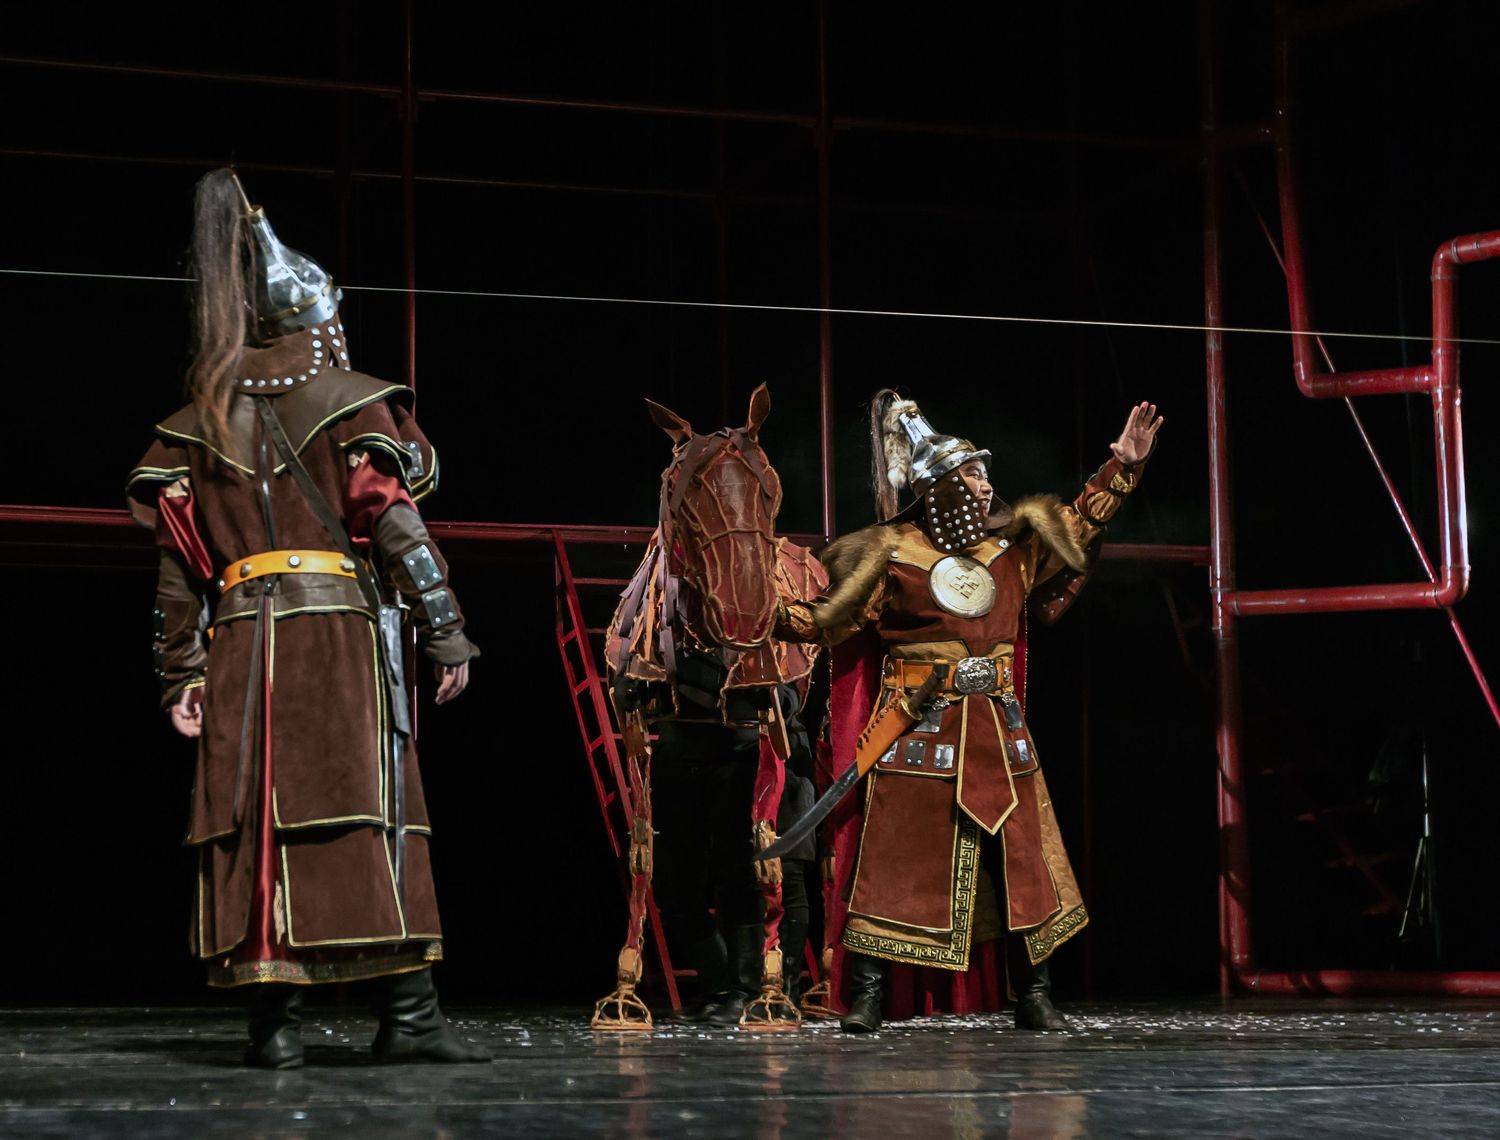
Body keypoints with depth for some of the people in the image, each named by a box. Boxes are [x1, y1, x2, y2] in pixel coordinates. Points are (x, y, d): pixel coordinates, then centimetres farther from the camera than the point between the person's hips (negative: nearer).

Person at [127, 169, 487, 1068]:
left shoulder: (201, 420, 14)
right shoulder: (347, 402, 2)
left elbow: (180, 557, 10)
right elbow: (397, 526, -6)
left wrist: (180, 672, 13)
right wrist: (448, 635, -3)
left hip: (239, 640, 4)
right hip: (342, 632, -3)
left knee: (256, 820, 3)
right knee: (369, 808, -4)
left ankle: (274, 1015, -1)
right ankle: (408, 1010, -8)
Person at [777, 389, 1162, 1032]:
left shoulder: (1010, 549, 12)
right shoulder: (890, 556, -1)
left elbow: (1078, 523, 23)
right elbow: (828, 618, 0)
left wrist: (1121, 468, 19)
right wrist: (776, 609, -15)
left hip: (997, 726, 5)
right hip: (922, 727, -5)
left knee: (1021, 858, 5)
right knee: (897, 859, -6)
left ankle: (1033, 996, 13)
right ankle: (866, 996, 0)